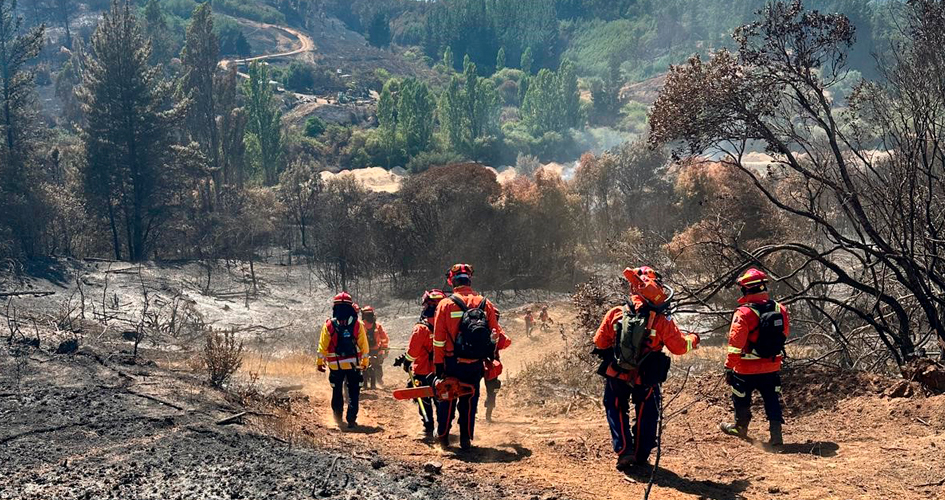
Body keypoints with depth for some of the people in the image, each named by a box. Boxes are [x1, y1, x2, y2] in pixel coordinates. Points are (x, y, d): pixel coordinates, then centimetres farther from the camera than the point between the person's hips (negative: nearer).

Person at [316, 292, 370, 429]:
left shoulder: (329, 325, -5)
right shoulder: (357, 324, -4)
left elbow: (323, 345, -3)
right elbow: (364, 345, -1)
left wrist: (320, 362, 6)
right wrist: (365, 361, 9)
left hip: (335, 365, 1)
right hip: (353, 364, 0)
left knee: (337, 392, 15)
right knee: (353, 392, 6)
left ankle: (338, 419, 20)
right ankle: (351, 419, -2)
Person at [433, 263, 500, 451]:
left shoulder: (445, 304, -7)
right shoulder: (485, 304, -1)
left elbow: (438, 339, -6)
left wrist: (438, 364, 0)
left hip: (452, 363, -2)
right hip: (476, 364, 2)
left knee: (448, 400, 13)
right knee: (470, 401, 12)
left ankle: (443, 435, 16)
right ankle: (466, 439, 13)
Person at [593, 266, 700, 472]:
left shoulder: (615, 314, -12)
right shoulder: (662, 321, -17)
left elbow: (599, 342, -4)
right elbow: (679, 347, -9)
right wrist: (692, 340, 13)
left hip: (616, 375, 1)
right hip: (646, 378, -1)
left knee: (617, 410, 19)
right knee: (646, 415, 19)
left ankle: (624, 451, 6)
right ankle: (640, 455, 24)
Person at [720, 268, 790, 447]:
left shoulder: (744, 313, -22)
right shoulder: (780, 309, -5)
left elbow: (735, 344, -21)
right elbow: (785, 334, 13)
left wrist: (729, 367, -14)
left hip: (747, 370, -4)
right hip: (772, 367, 4)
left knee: (741, 399, 18)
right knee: (772, 399, 12)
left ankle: (741, 428, 37)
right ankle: (776, 433, 3)